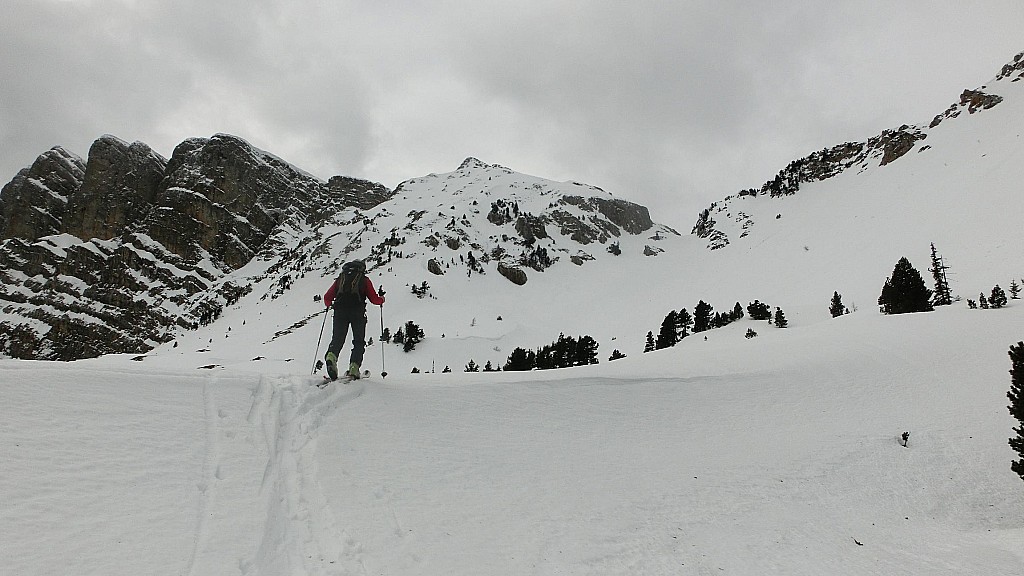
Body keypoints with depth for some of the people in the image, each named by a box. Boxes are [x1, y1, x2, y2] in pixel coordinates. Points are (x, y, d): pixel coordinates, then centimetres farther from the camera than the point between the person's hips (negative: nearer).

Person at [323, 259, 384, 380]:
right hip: (357, 312, -2)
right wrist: (382, 299, 31)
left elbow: (327, 298, 20)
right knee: (359, 341, 7)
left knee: (337, 338, 3)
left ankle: (331, 356, -27)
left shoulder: (340, 279, 23)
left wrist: (328, 305, 42)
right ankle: (354, 368, -8)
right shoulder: (364, 280, 16)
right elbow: (374, 299, 10)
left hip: (340, 311, 2)